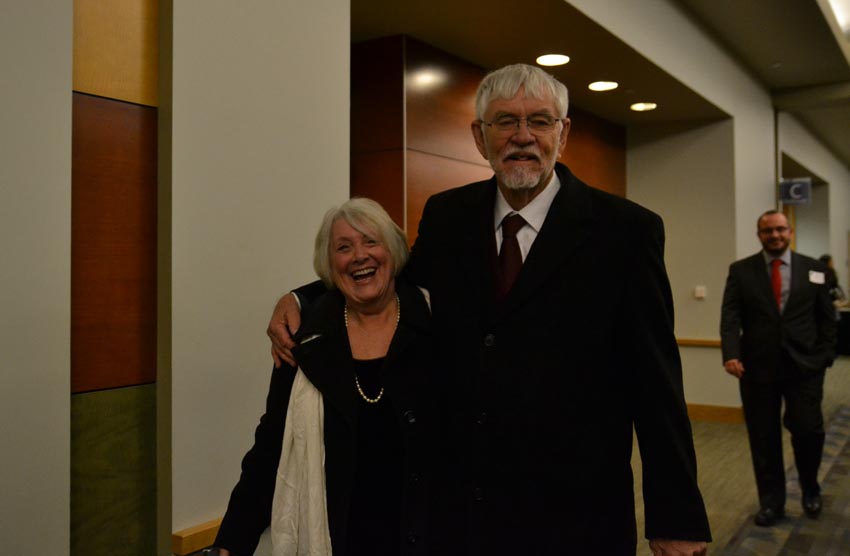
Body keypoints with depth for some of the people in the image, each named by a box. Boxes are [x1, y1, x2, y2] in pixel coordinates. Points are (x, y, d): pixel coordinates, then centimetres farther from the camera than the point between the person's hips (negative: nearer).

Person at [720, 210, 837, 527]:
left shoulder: (814, 269, 7)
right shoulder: (741, 271, 3)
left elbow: (827, 318, 9)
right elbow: (731, 317, -6)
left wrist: (824, 357, 1)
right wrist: (731, 354, -20)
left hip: (804, 366, 0)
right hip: (757, 368, 0)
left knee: (809, 431, -4)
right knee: (763, 438, 6)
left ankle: (810, 489, 25)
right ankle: (771, 502, 20)